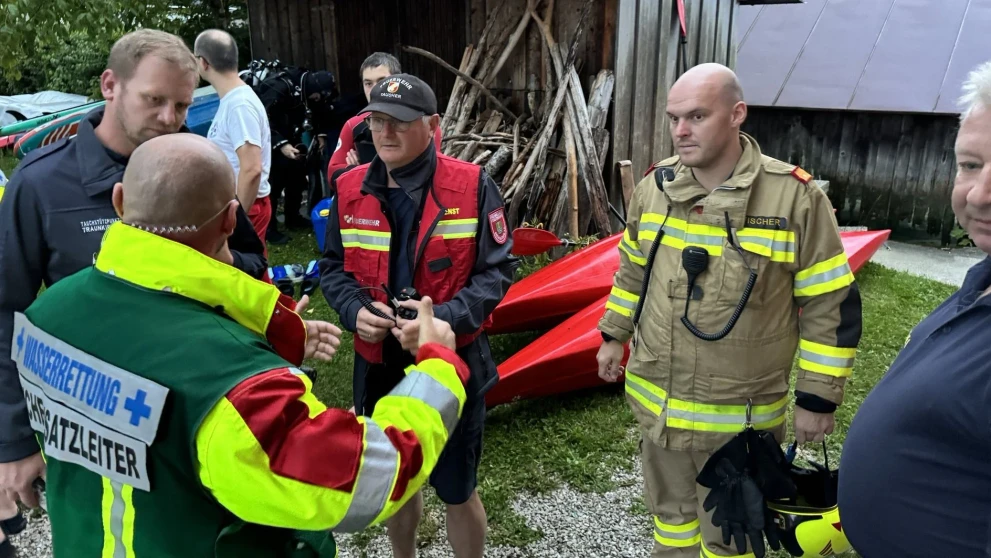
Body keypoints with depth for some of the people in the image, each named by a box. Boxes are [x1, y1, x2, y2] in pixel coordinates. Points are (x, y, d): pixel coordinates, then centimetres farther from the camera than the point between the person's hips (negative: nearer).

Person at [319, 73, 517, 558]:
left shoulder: (472, 186, -12)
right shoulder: (350, 189, -1)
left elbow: (497, 271, -11)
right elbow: (333, 265, 7)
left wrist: (444, 319, -25)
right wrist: (355, 310, -14)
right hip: (379, 364, 4)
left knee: (457, 491, 14)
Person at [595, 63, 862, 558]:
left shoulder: (794, 196, -17)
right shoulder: (654, 185, -3)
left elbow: (831, 305, -10)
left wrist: (817, 397, -7)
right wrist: (614, 335, 16)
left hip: (742, 413, -4)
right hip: (657, 400, 4)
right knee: (669, 512, 25)